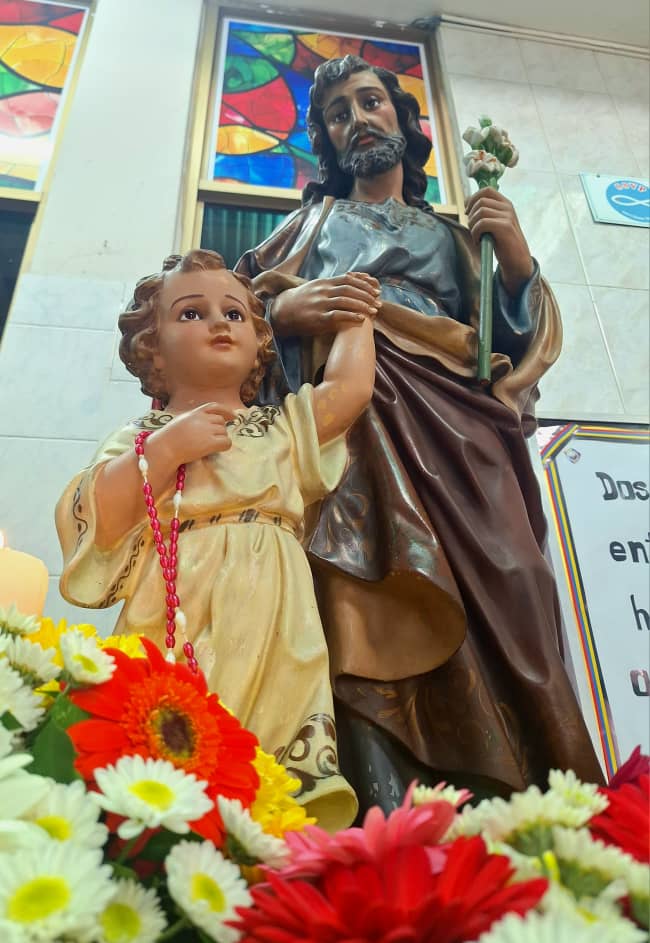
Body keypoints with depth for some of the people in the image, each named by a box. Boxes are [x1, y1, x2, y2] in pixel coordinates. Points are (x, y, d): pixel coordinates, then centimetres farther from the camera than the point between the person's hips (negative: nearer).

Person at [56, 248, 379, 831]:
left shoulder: (283, 428, 19)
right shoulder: (143, 435, 12)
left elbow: (350, 386, 6)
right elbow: (93, 524, 0)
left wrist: (354, 313, 21)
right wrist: (167, 449, -7)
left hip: (269, 630, 1)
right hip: (173, 627, 0)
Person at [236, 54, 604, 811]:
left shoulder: (455, 236, 33)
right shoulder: (315, 220, 31)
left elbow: (520, 343, 23)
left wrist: (517, 260, 7)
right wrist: (286, 308, -6)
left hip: (456, 431, 2)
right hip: (349, 421, -1)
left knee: (493, 606, -18)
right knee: (368, 618, -22)